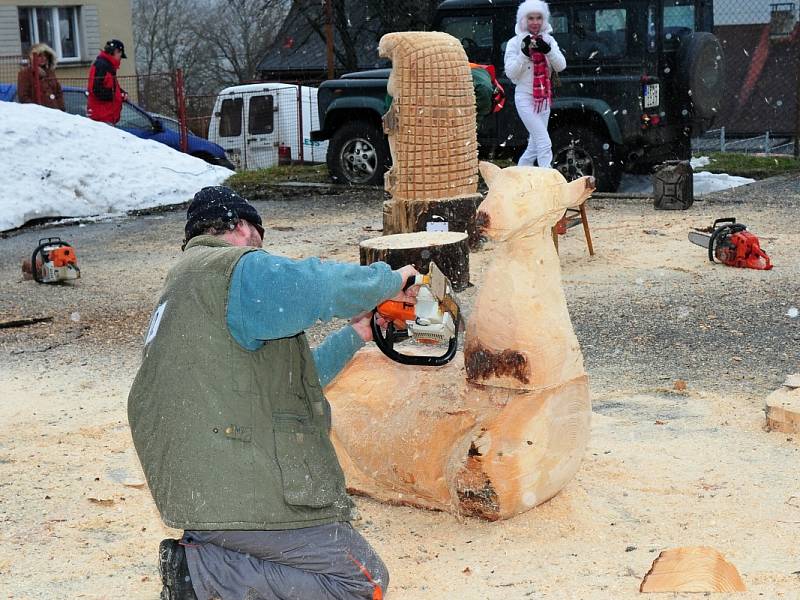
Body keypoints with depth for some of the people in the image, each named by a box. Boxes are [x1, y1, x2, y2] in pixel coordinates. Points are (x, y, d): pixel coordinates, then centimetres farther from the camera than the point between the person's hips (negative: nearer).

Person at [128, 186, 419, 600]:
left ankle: (207, 553, 7)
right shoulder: (233, 267, -7)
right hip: (238, 497, -10)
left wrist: (353, 337, 30)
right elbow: (322, 285, -23)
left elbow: (284, 380, 26)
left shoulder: (183, 292, 24)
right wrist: (389, 280, -3)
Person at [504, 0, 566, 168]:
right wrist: (525, 53, -22)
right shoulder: (515, 42, -5)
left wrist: (548, 50, -19)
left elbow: (561, 66, -3)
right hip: (525, 97, -6)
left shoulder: (548, 40, 7)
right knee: (544, 143, -16)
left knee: (534, 147, 12)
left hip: (544, 98, 6)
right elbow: (510, 73, -11)